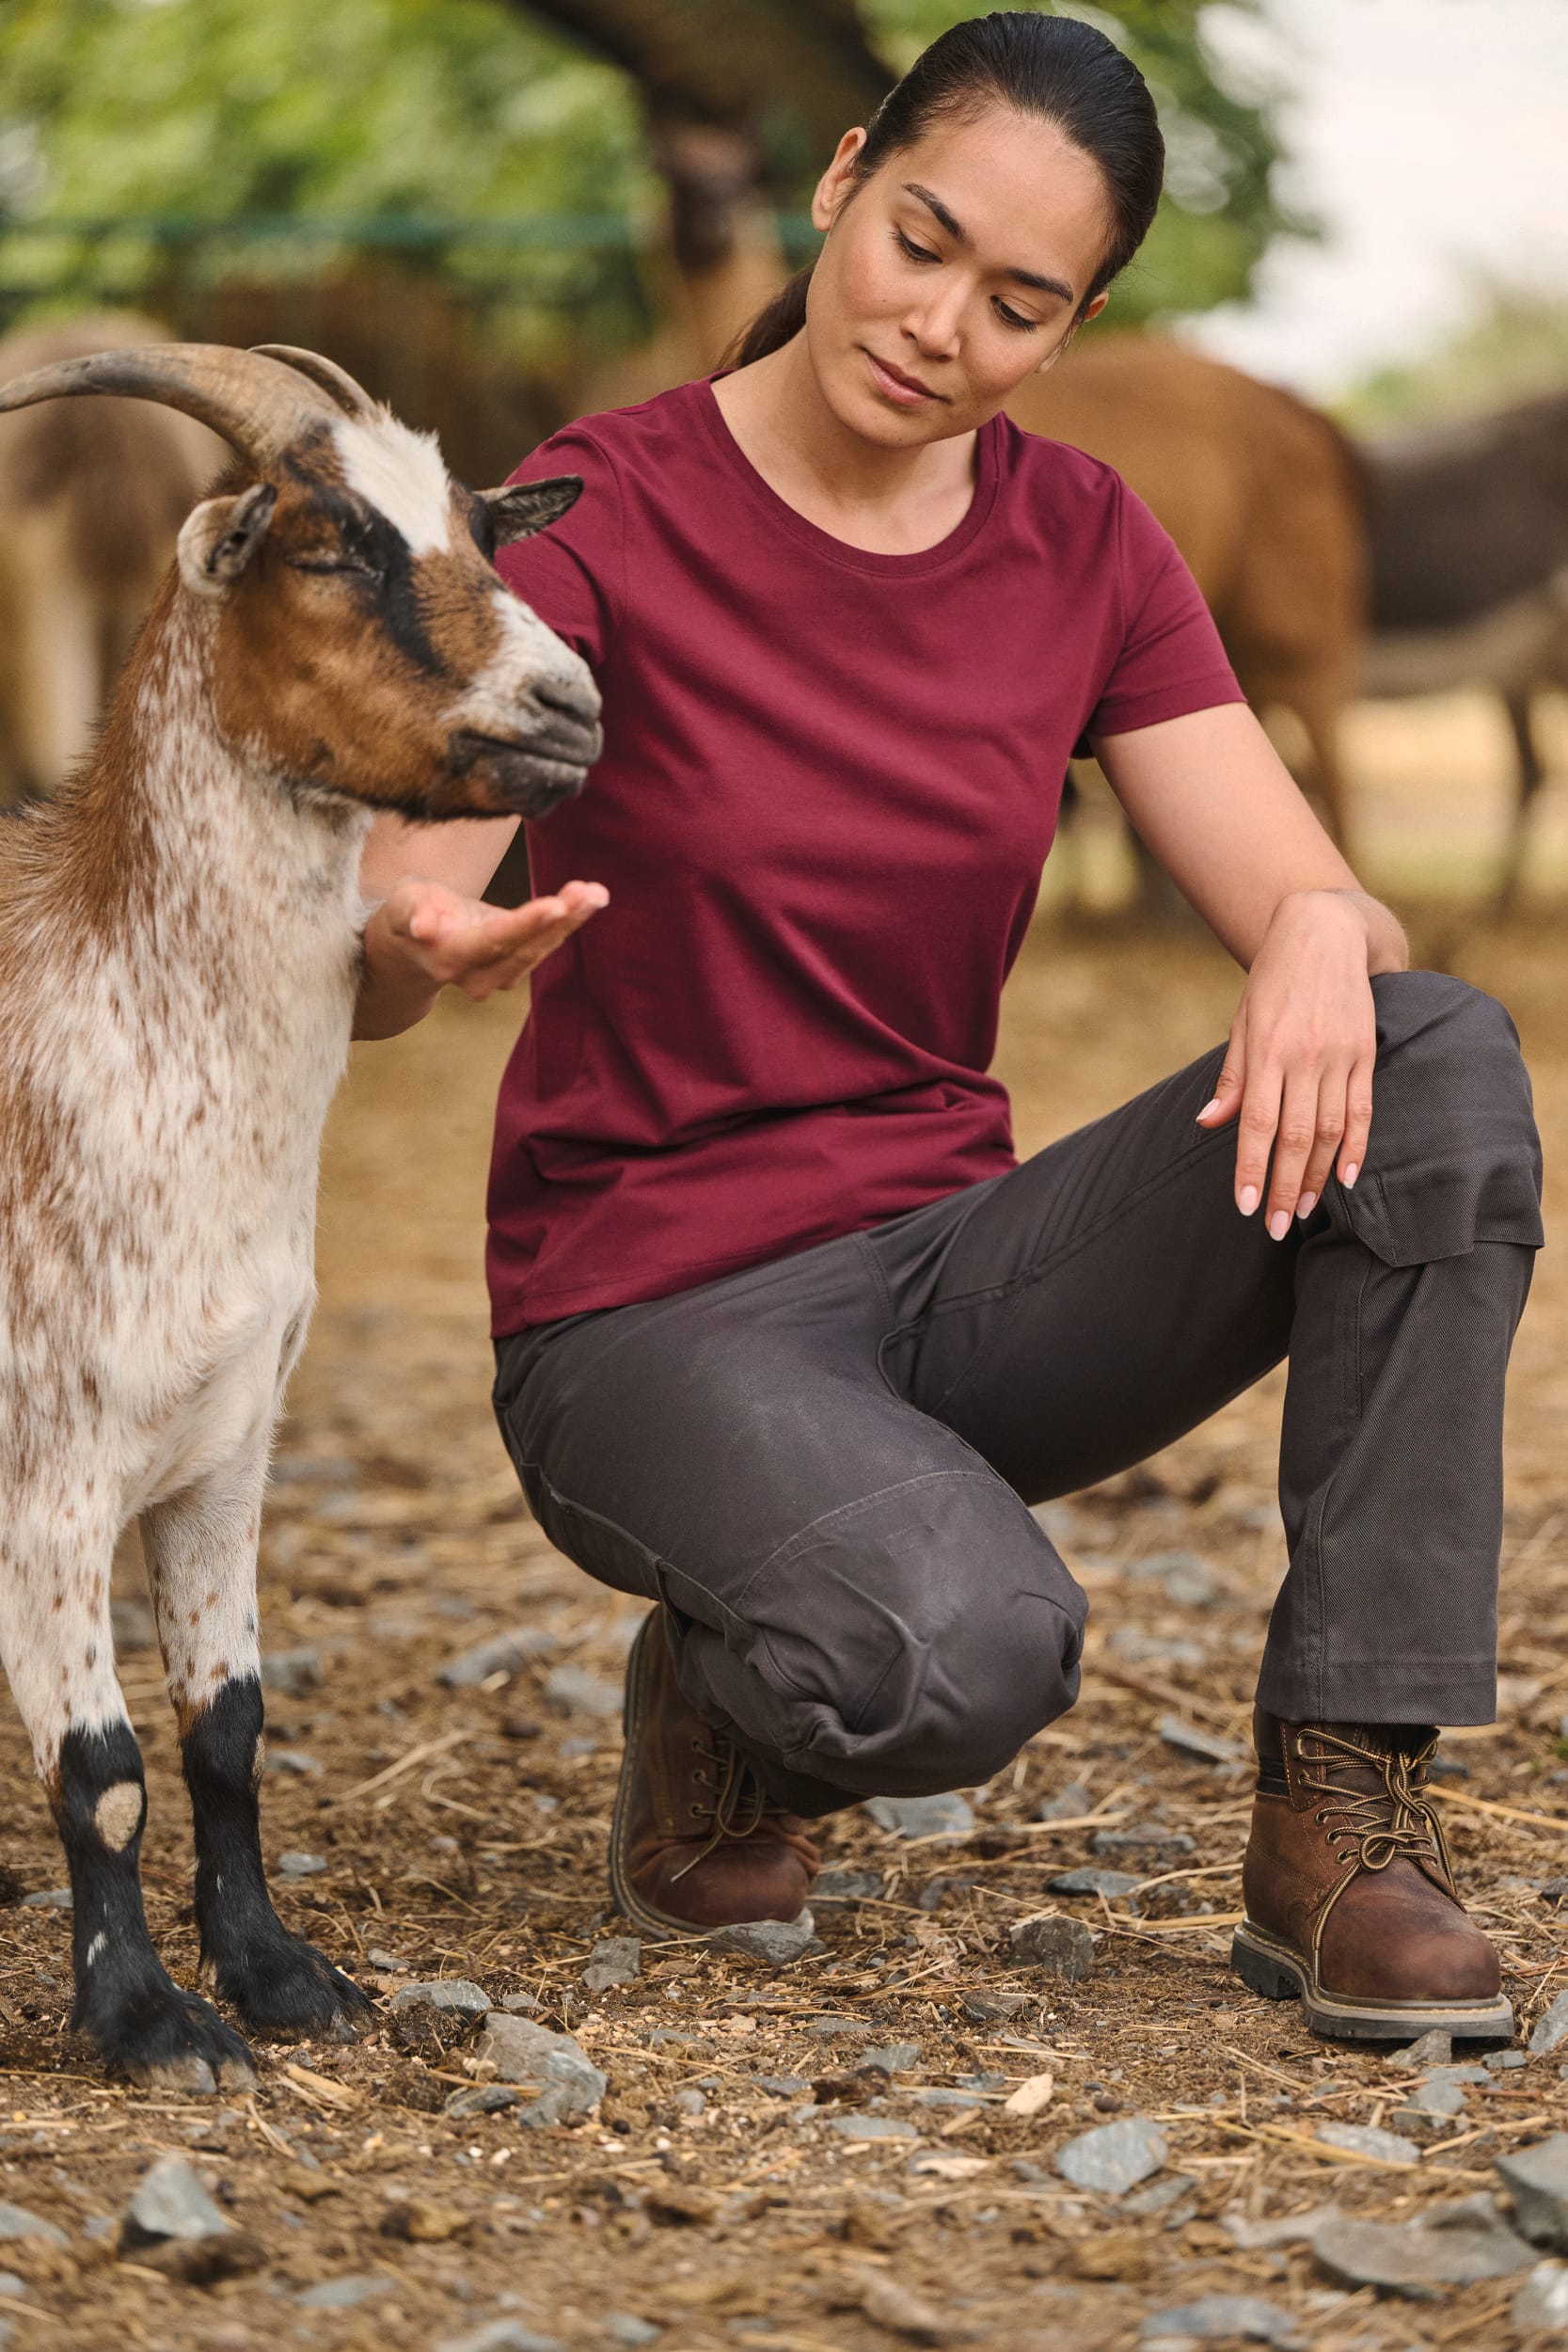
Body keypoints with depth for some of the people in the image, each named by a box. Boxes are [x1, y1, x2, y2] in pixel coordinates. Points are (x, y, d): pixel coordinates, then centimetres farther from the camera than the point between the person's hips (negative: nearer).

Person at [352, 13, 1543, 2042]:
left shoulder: (1086, 549, 4)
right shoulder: (601, 520, -11)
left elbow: (1317, 914, -3)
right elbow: (366, 971, -19)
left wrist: (1323, 938, -28)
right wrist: (433, 945, -44)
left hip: (950, 1259, 5)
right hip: (650, 1310, -5)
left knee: (1444, 1060, -21)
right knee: (961, 1652, -37)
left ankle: (1340, 1821, -18)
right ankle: (723, 1703, 1)